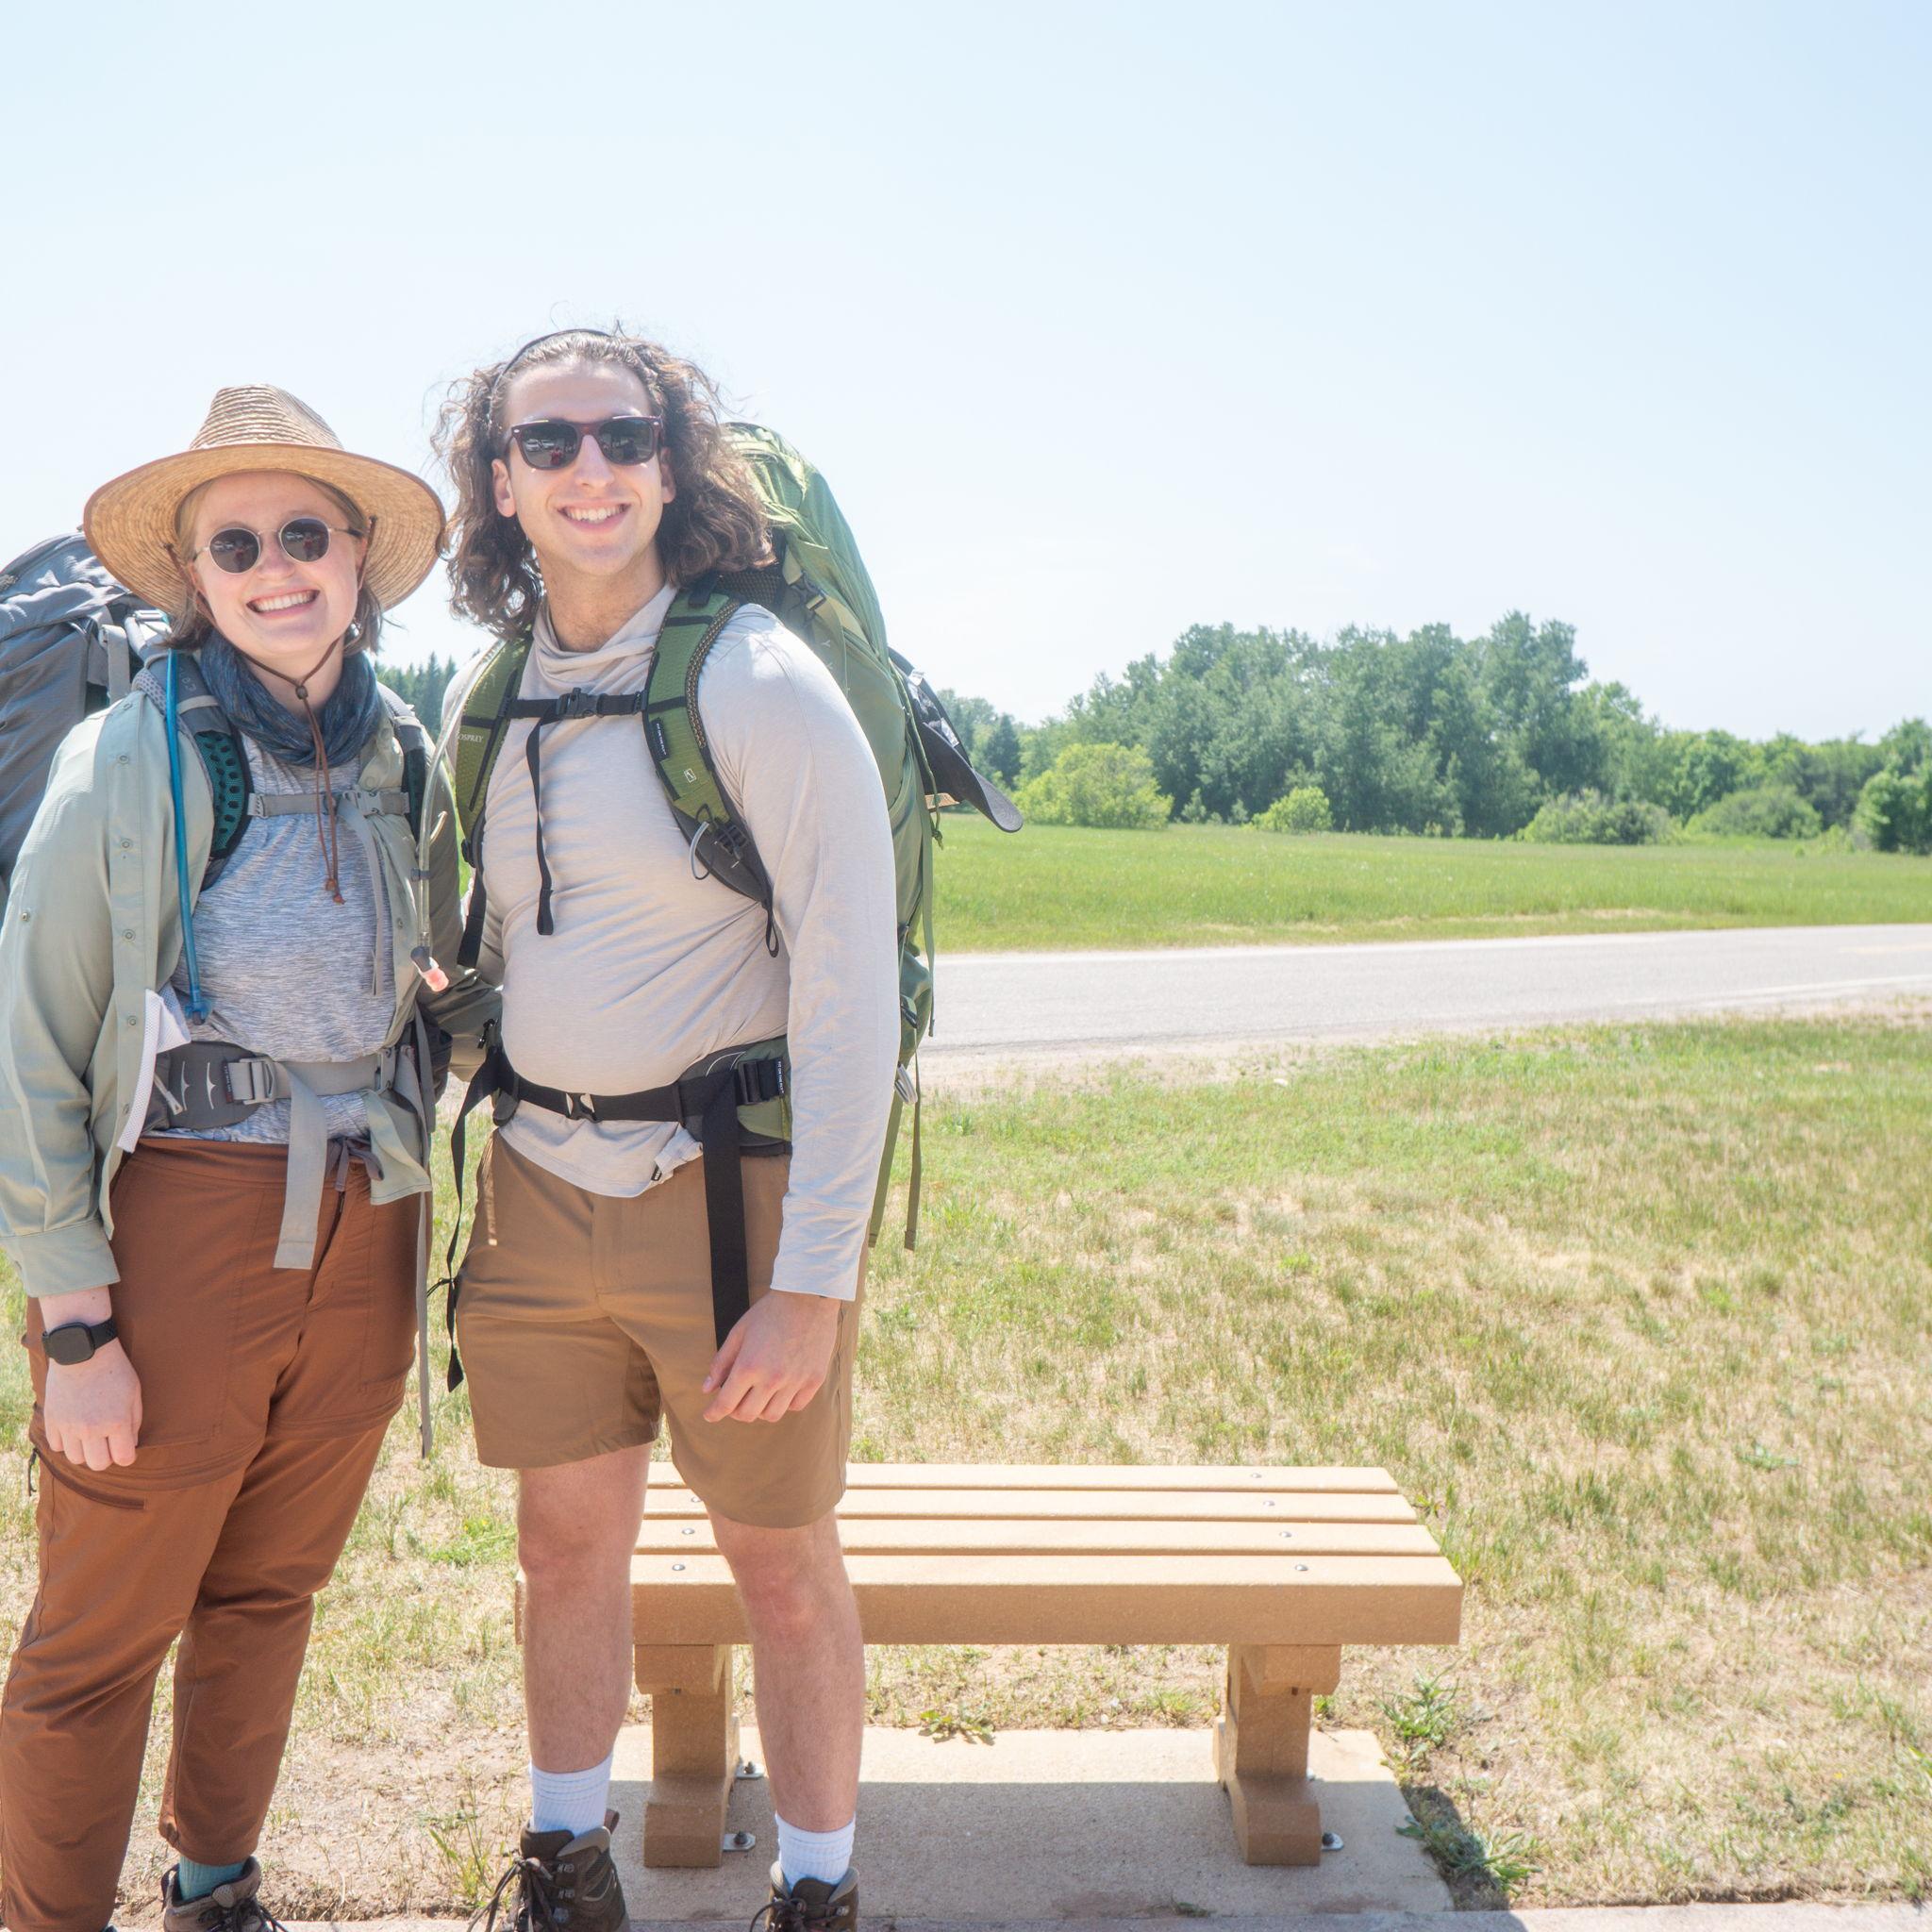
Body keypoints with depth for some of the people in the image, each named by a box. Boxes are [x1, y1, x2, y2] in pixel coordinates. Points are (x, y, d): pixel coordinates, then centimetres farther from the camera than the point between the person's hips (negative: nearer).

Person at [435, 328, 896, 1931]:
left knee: (785, 1572, 9)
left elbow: (852, 988, -16)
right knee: (566, 1548, 16)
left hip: (729, 1193, -5)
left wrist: (814, 1281, -20)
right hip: (539, 1190, 6)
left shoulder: (758, 683, -13)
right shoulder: (488, 698, 7)